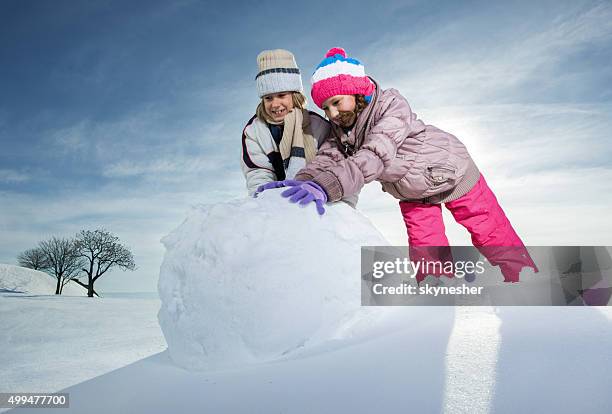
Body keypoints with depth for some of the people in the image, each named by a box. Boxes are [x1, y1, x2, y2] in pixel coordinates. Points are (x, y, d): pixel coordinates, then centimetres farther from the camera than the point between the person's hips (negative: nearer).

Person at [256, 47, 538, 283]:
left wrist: (327, 185, -62)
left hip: (451, 174, -5)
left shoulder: (392, 105, -33)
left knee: (492, 236, 4)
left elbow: (375, 156, -47)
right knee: (427, 258, 1)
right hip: (413, 194, 5)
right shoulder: (340, 128, -13)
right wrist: (303, 181, -48)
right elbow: (327, 157, -26)